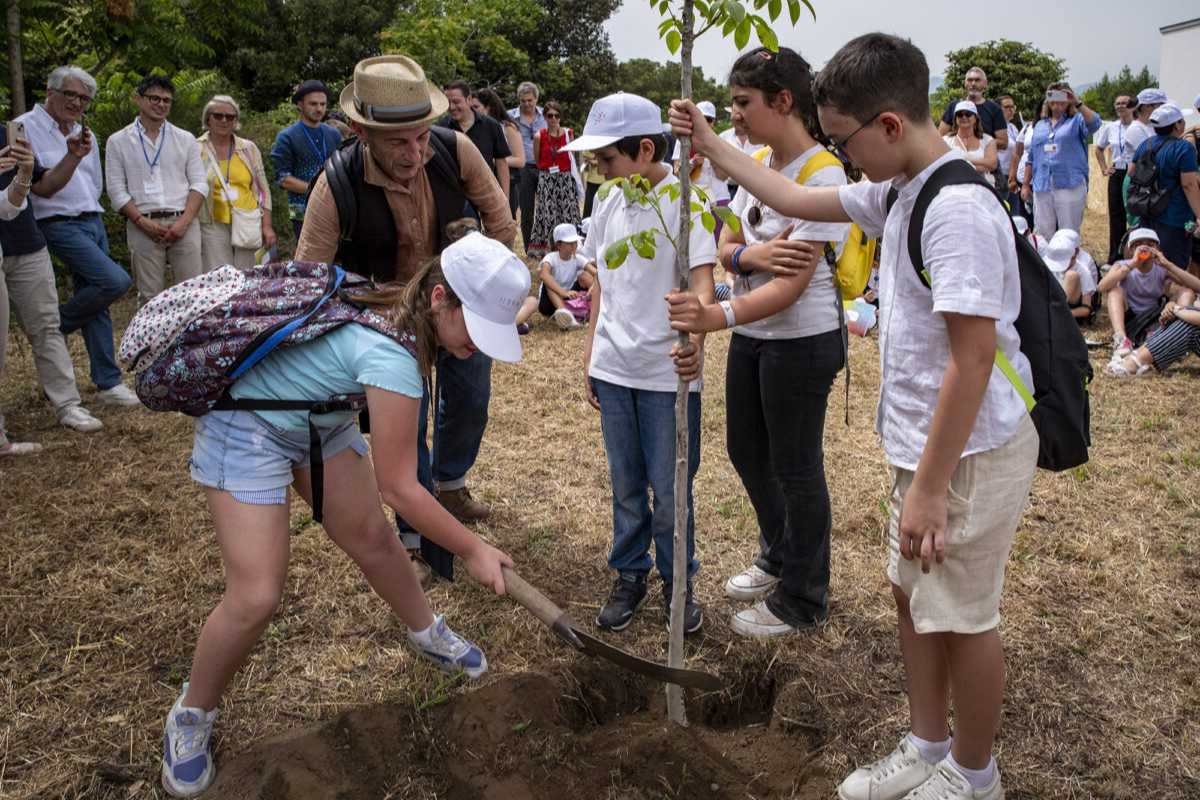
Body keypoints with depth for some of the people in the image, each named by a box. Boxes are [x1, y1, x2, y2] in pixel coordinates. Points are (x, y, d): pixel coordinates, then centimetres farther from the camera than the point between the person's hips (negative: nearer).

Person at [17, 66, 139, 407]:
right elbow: (42, 188, -13)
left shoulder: (84, 133, 15)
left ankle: (108, 383, 9)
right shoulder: (25, 128, -6)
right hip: (60, 225, -7)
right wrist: (72, 157, -21)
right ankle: (56, 326, 2)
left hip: (93, 222, 7)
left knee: (96, 303, 5)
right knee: (116, 281, -22)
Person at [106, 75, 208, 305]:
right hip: (143, 226, -1)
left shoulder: (185, 139, 12)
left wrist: (184, 222, -8)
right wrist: (144, 223, -10)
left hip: (183, 223, 1)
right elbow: (117, 191, 4)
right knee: (150, 296, 2)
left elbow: (199, 183, 6)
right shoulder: (118, 142, 8)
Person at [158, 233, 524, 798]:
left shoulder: (408, 314, -11)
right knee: (256, 597, -9)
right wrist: (472, 550, -19)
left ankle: (426, 633, 35)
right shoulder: (392, 355, -37)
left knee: (371, 537, 10)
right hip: (247, 429, -8)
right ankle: (190, 718, 15)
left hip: (319, 421, 8)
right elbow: (399, 488, -29)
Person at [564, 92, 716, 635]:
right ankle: (630, 575, 32)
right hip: (613, 368, 5)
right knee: (626, 486, 16)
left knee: (670, 490, 5)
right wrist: (589, 358, 14)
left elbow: (702, 280, -21)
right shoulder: (609, 206, 7)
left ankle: (677, 582, 25)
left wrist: (695, 337, -41)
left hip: (667, 371, -5)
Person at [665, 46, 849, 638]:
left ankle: (802, 601, 27)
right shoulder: (756, 163, 5)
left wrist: (719, 317, -41)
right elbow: (724, 247, 2)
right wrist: (751, 255, -22)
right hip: (751, 334, 8)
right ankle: (779, 555, 46)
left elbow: (792, 287, -26)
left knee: (795, 468, 6)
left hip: (801, 340, -8)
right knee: (746, 451, 20)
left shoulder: (822, 176, -21)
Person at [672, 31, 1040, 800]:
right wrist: (710, 144, 20)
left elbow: (972, 359, -25)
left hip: (971, 452, -9)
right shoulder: (899, 193, 5)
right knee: (915, 594, 19)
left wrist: (930, 485, -22)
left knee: (963, 617, 7)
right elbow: (797, 199, 19)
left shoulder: (957, 208, -23)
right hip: (926, 443, 9)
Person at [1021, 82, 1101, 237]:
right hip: (1042, 187, 4)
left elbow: (1094, 124, -16)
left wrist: (1078, 103, -22)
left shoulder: (1076, 121, 6)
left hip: (1070, 185, -4)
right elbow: (1031, 157, 19)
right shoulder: (1040, 125, 18)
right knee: (1043, 234, 7)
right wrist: (1026, 184, 16)